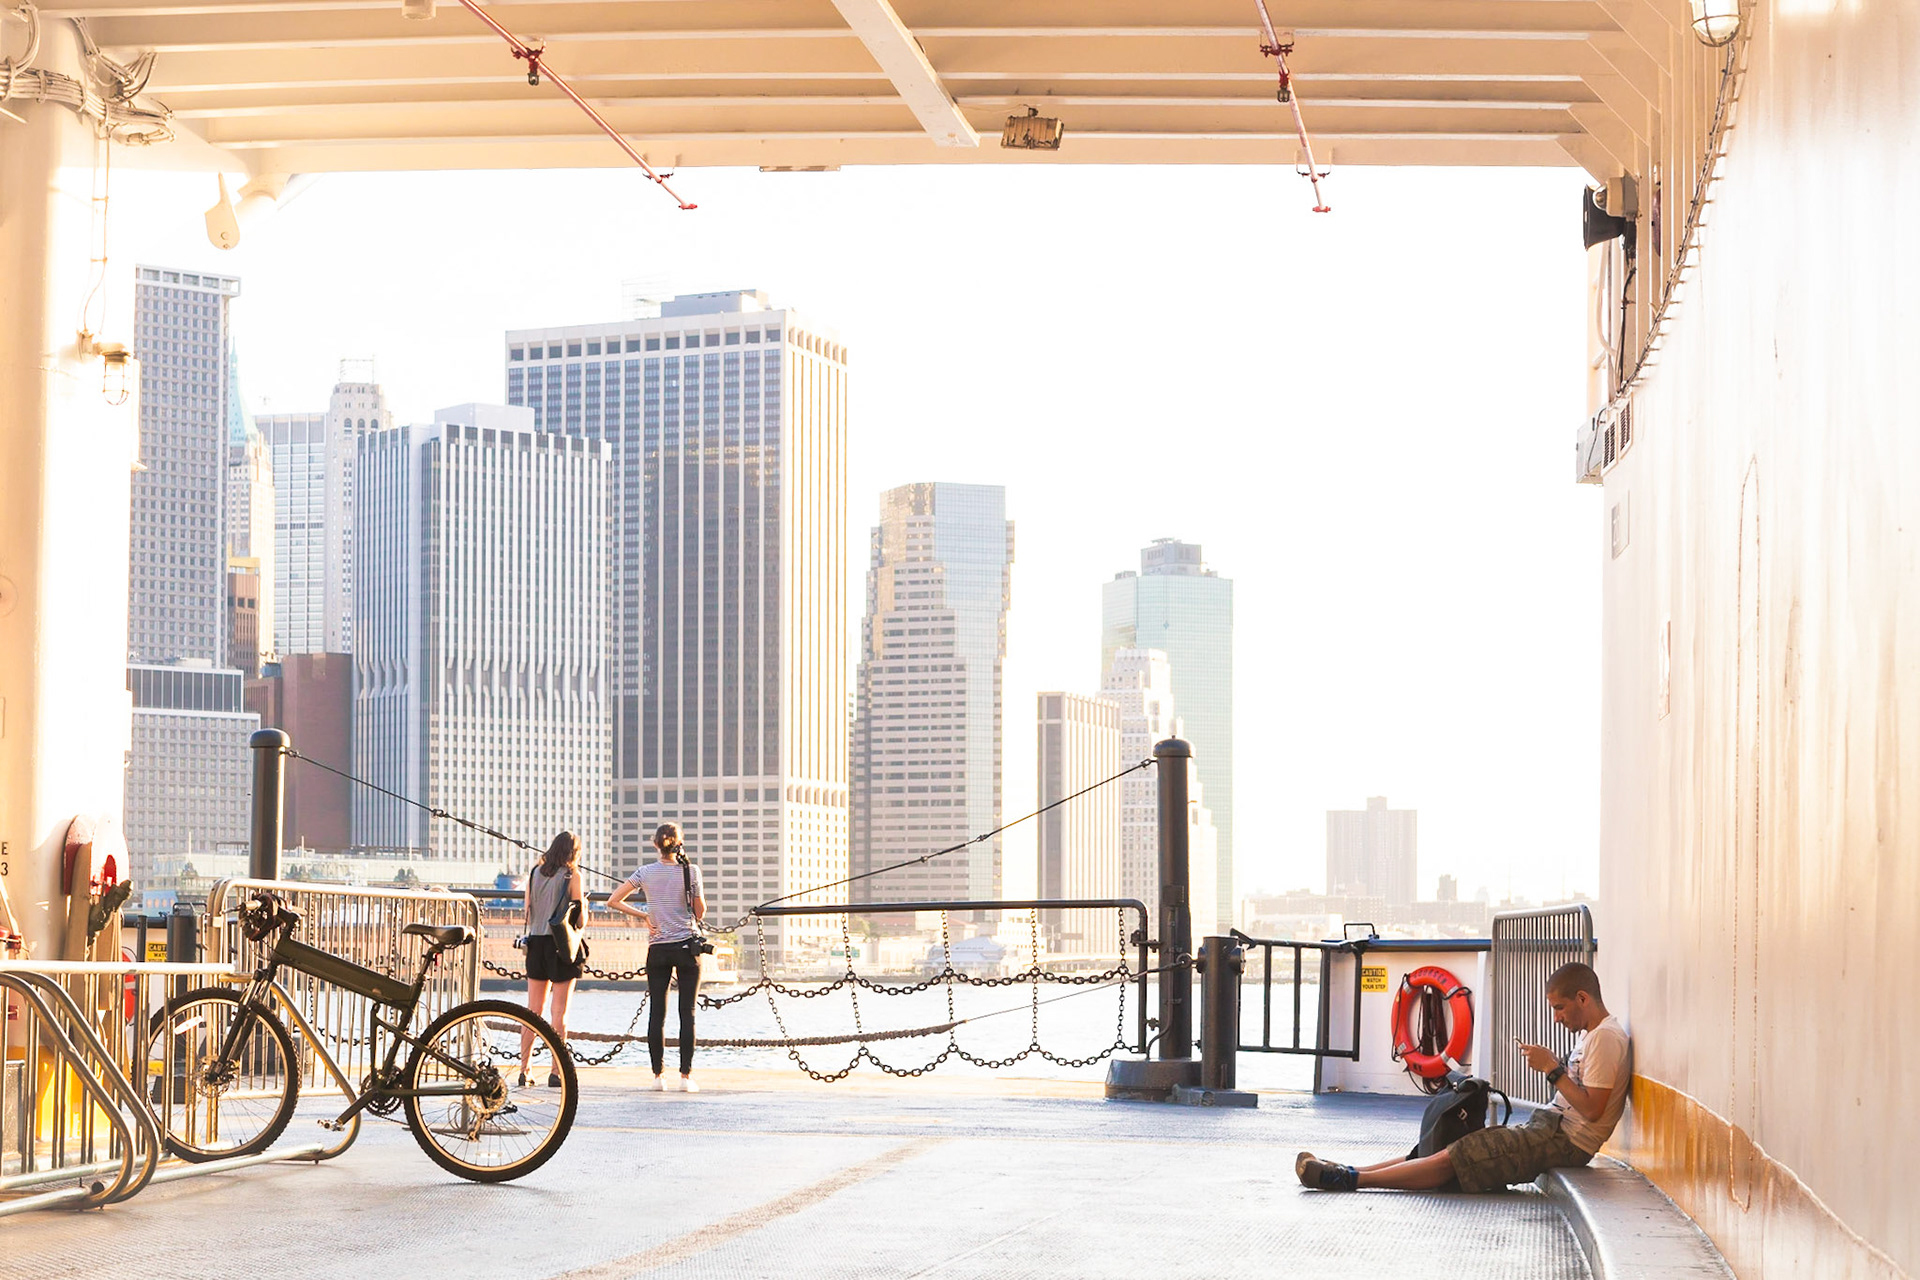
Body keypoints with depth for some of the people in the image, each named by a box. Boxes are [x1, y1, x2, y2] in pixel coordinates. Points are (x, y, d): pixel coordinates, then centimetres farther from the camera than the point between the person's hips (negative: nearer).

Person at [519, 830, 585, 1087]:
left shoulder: (534, 873, 8)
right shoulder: (572, 875, -5)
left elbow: (528, 915, 9)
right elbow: (580, 919, -6)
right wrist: (584, 916, 15)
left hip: (536, 942, 4)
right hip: (561, 944, -4)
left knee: (532, 1011, 9)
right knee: (559, 1011, 0)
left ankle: (523, 1071, 8)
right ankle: (556, 1072, 0)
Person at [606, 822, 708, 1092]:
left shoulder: (646, 872, 1)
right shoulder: (690, 871, -5)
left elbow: (613, 901, 0)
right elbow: (700, 912, -1)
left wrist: (643, 915, 8)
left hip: (658, 948, 2)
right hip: (687, 947, -2)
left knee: (656, 1012, 5)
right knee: (687, 1012, 1)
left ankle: (658, 1074, 5)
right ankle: (686, 1075, -2)